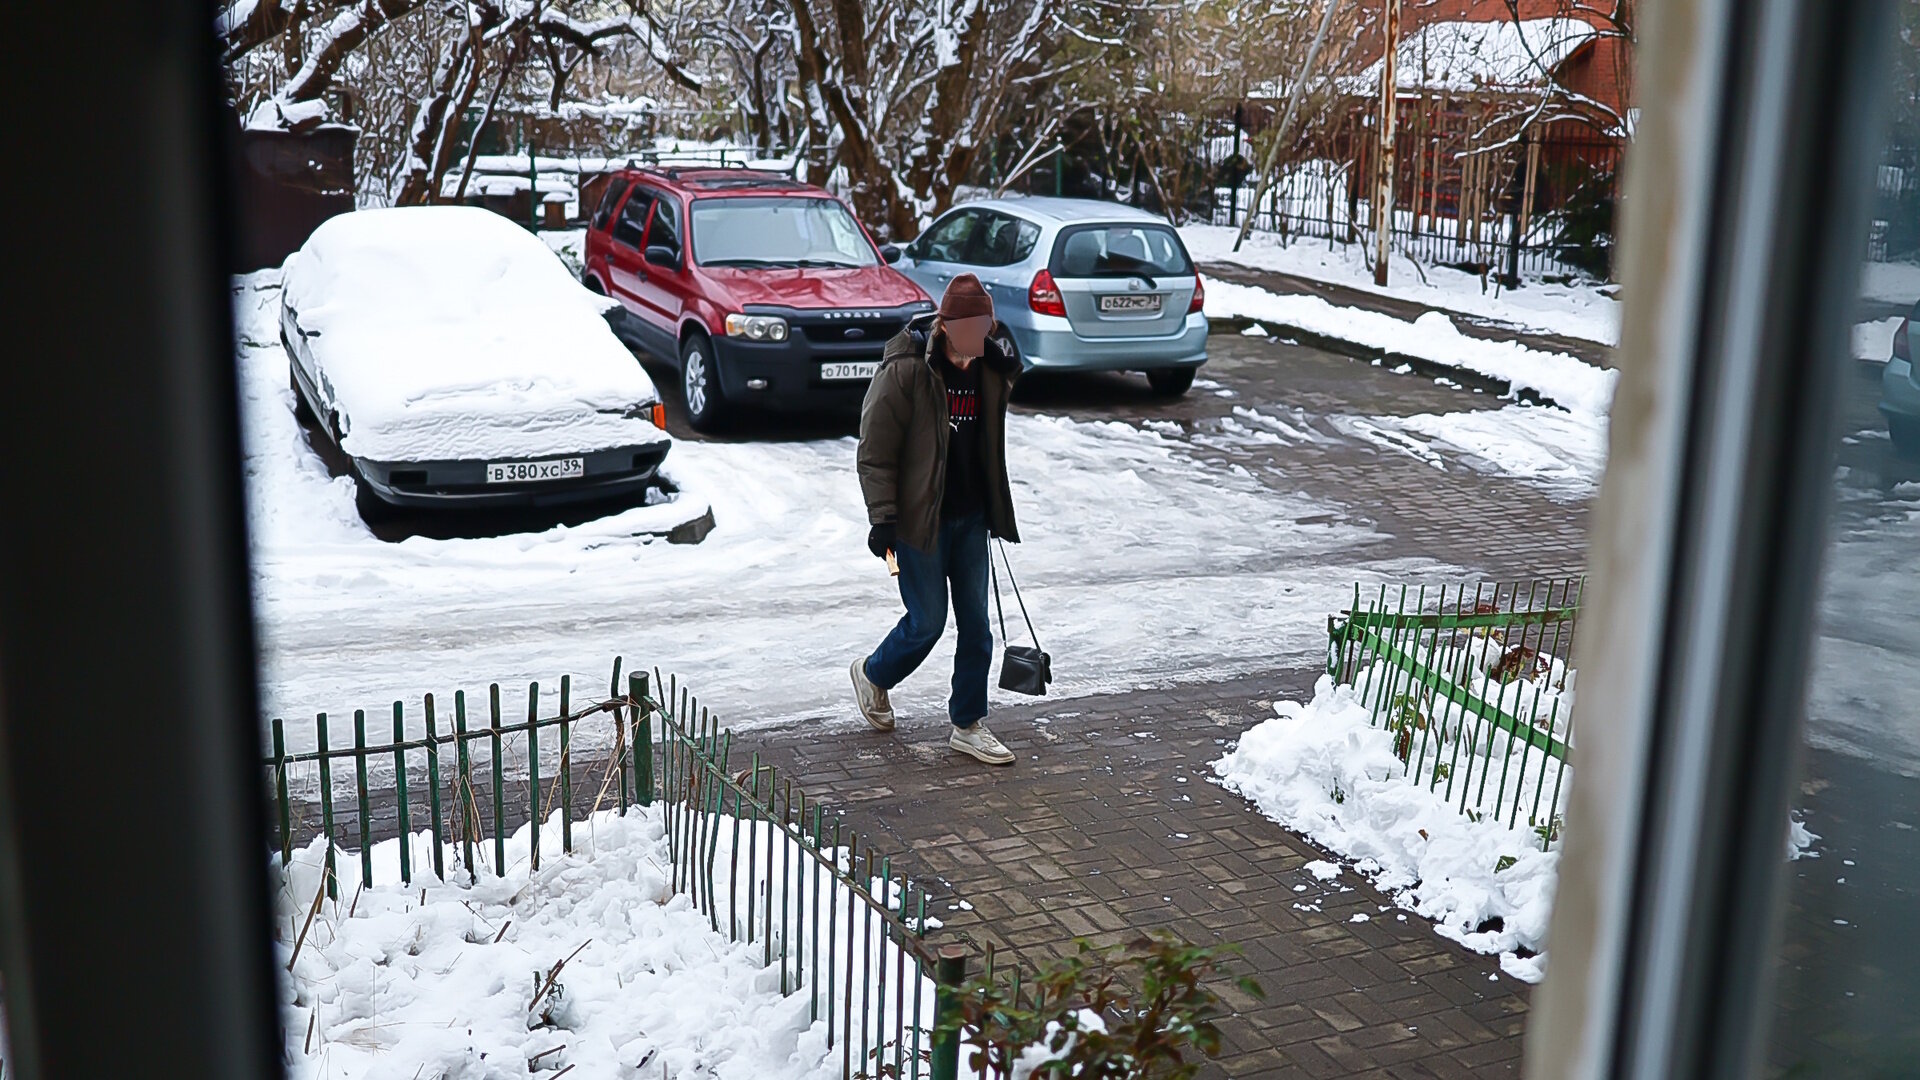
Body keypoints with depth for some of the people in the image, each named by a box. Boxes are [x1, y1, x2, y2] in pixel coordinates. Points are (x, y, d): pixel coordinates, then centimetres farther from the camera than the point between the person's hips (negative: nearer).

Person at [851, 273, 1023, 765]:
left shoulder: (989, 367, 3)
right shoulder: (904, 369, -16)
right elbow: (875, 450, -13)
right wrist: (883, 516, -17)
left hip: (971, 517, 6)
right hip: (919, 518, -6)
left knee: (976, 624, 8)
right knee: (926, 622, 2)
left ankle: (968, 725, 20)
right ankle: (873, 674, 32)